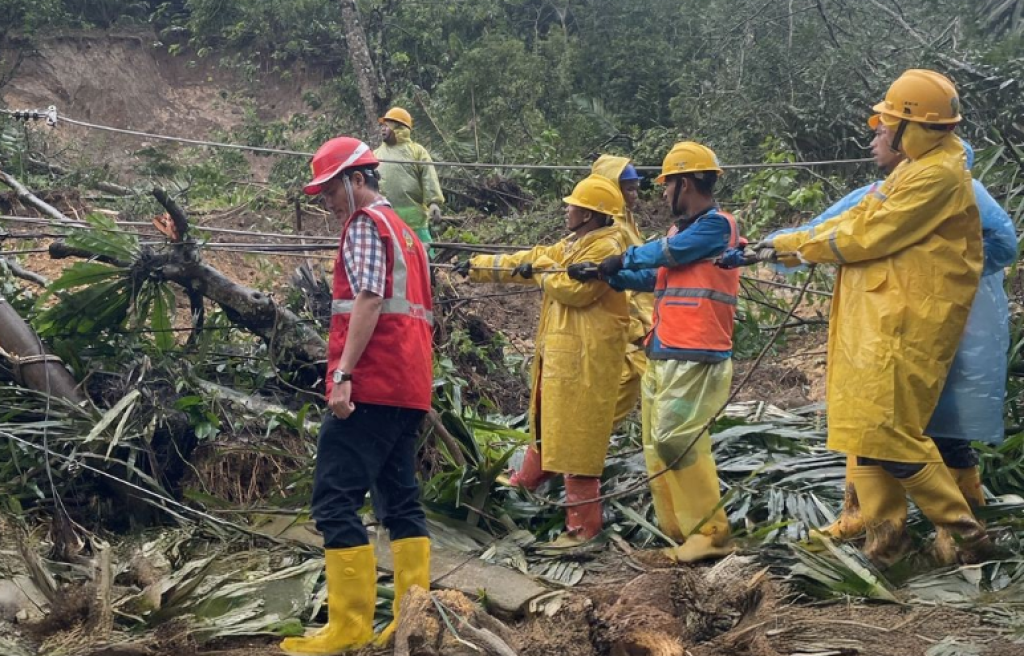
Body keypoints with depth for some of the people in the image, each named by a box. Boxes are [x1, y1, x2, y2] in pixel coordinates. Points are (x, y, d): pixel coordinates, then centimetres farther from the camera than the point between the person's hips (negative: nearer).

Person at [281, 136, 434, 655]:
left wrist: (343, 373, -22)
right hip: (408, 386, 10)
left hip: (371, 384, -10)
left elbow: (369, 301, -18)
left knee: (335, 500, -9)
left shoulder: (366, 223, -5)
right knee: (401, 499, 9)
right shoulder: (404, 229, 24)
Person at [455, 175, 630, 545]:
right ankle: (527, 481, 46)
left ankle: (583, 525, -3)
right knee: (546, 418, 26)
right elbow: (528, 261, 19)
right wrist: (477, 267, 19)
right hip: (560, 348, 10)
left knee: (575, 436, -9)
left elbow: (573, 288, -23)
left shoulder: (606, 248, -16)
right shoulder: (575, 244, 16)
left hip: (584, 356, -10)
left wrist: (541, 269, -7)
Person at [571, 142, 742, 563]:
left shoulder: (717, 225, -7)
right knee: (658, 449, 7)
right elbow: (652, 278, 22)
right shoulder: (680, 230, 20)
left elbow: (667, 253, -11)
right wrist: (604, 275, 16)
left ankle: (712, 532, -6)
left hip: (697, 359, -9)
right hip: (662, 357, 9)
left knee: (676, 441, -16)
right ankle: (683, 536, 13)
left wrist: (623, 259, 4)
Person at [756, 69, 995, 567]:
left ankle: (963, 531, 1)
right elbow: (856, 219, 18)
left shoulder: (939, 175, -16)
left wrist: (798, 245, -3)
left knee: (886, 431, -10)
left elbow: (868, 235, -17)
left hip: (905, 325, -10)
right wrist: (783, 245, 13)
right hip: (878, 319, 10)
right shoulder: (916, 169, 18)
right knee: (863, 425, 10)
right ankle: (883, 532, 16)